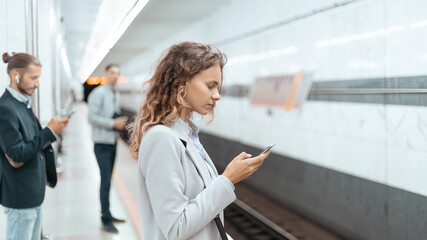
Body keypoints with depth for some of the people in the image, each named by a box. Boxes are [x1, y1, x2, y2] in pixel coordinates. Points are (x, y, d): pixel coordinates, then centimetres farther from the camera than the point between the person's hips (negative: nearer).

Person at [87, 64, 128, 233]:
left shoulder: (116, 95, 13)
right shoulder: (98, 93, -11)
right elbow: (91, 117, -18)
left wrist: (122, 122, 2)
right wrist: (113, 123, -20)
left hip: (113, 142, 8)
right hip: (102, 143, -8)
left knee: (108, 179, 14)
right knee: (106, 180, -7)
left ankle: (106, 215, 23)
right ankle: (106, 220, -1)